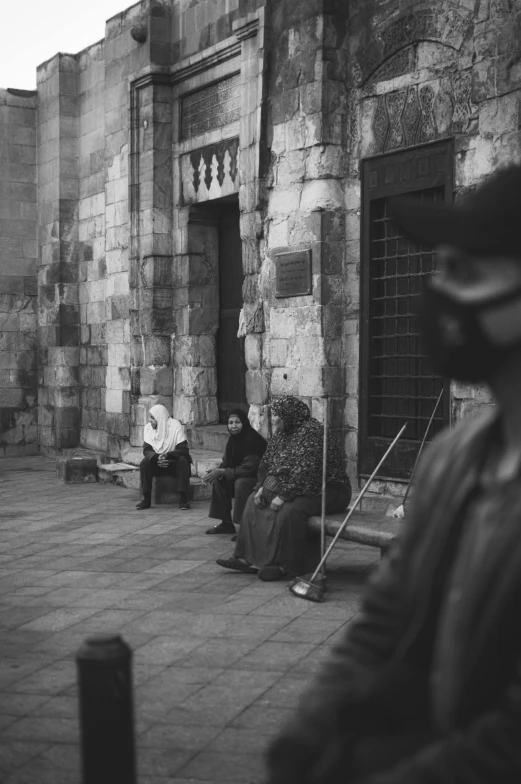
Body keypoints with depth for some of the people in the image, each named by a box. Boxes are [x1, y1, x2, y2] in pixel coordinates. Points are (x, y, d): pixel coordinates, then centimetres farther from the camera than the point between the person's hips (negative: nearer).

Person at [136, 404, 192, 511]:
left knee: (183, 461, -34)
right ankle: (146, 499, -19)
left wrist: (167, 455, -38)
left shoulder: (175, 426, -17)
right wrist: (157, 457, -31)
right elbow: (146, 450, -9)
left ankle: (183, 499, -26)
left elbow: (183, 449, -22)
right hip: (157, 462, 3)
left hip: (174, 462, -3)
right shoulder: (148, 427, -5)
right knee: (144, 463, -26)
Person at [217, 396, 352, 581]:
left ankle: (283, 565, -22)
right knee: (254, 502, 3)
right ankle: (248, 559, 0)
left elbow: (305, 472, -29)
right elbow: (268, 465, 15)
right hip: (292, 488, 10)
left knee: (289, 511, -34)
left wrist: (283, 497, -26)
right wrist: (262, 487, -1)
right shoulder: (283, 434, 9)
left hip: (324, 491, -10)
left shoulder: (310, 433, -21)